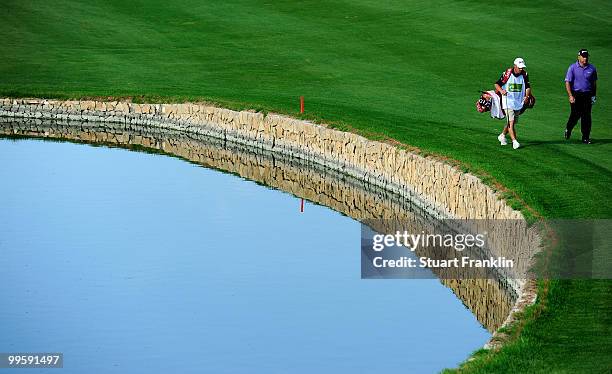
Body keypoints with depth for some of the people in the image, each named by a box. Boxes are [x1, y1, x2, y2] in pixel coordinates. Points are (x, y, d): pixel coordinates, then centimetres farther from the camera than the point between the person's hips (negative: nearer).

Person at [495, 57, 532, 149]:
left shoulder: (524, 75, -1)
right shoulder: (507, 73, -12)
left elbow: (528, 87, 6)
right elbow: (497, 84, -7)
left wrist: (527, 96, -13)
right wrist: (501, 90, -27)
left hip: (519, 103, 5)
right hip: (508, 101, -5)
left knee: (512, 122, 15)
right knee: (511, 122, -15)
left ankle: (502, 136, 37)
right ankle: (514, 141, -18)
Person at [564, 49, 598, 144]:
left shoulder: (592, 68, 5)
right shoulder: (572, 67, -3)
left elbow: (594, 83, 16)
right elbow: (567, 82, -6)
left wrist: (594, 96, 10)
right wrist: (570, 96, -16)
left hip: (587, 95, 2)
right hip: (576, 94, -2)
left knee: (586, 116, -1)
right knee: (575, 115, -1)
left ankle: (586, 137, 4)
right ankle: (568, 129, 28)